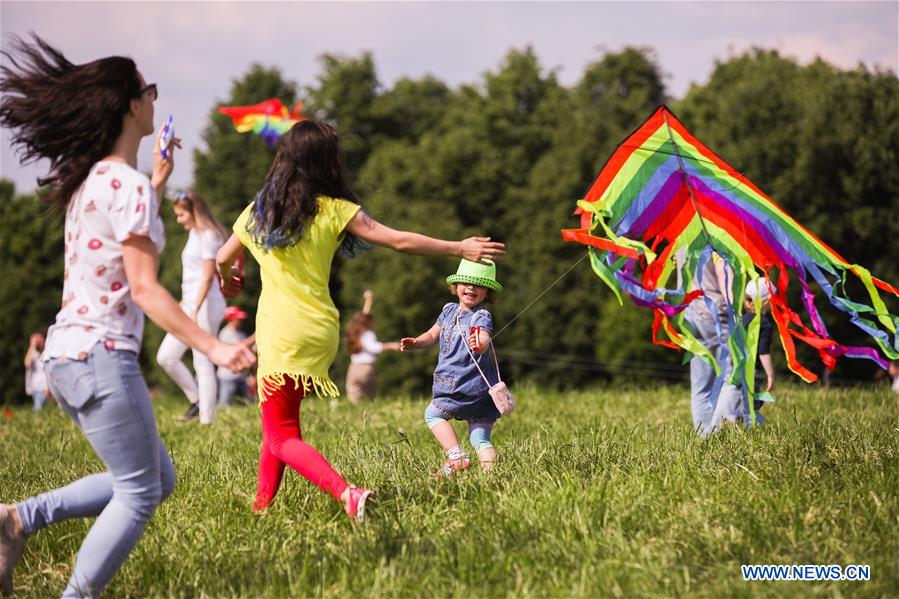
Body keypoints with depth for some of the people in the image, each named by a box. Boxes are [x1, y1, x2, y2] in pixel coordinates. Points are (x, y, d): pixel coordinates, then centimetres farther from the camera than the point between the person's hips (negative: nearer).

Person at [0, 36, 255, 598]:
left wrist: (160, 180, 34)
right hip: (102, 358, -9)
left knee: (159, 480, 16)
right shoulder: (129, 186, -14)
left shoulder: (91, 178, 12)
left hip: (68, 355, 9)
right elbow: (144, 289, -19)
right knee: (139, 493, 1)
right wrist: (213, 346, -22)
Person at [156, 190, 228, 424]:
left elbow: (208, 276, -16)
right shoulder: (194, 234, 16)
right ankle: (196, 400, 17)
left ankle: (206, 420, -3)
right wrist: (184, 303, 19)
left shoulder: (208, 236, -11)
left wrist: (195, 309, -20)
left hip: (205, 305, -9)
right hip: (190, 304, 9)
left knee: (203, 365, -6)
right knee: (165, 357, 6)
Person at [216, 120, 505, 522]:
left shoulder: (257, 211, 4)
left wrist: (228, 280, 44)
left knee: (282, 438, -2)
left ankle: (345, 492, -24)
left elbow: (223, 259, 20)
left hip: (280, 334, -2)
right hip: (320, 333, 2)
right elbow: (399, 241, -6)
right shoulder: (333, 210, -2)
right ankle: (262, 504, 21)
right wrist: (460, 248, 3)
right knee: (280, 421, 22)